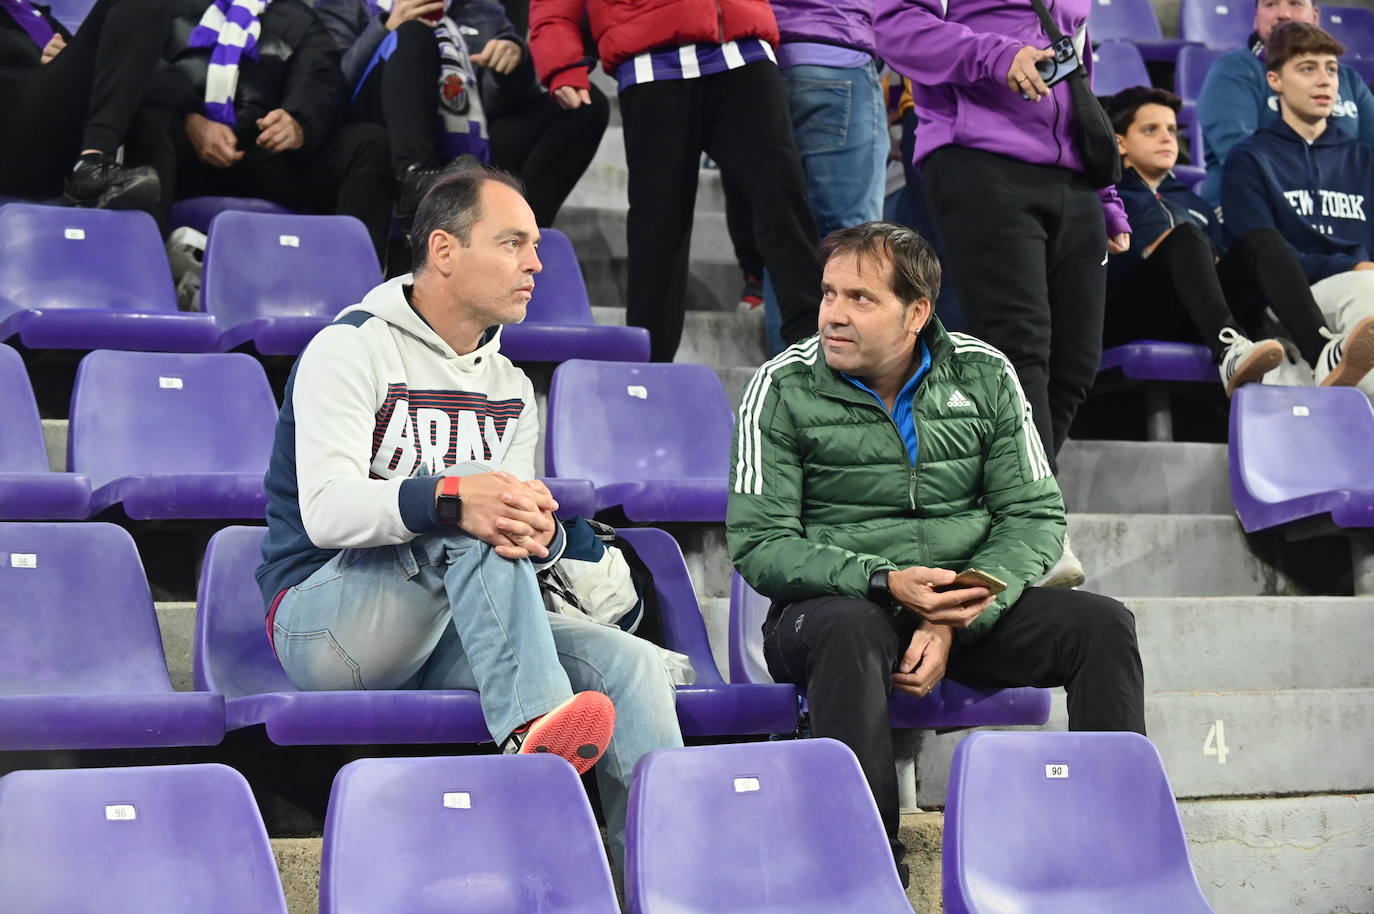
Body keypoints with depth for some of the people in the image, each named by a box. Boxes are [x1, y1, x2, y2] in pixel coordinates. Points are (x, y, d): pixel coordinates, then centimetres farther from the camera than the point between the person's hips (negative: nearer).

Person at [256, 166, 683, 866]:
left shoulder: (510, 389, 17)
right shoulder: (353, 348, -7)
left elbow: (519, 517, 4)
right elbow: (328, 511, -21)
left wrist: (538, 534, -23)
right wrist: (451, 497, -39)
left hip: (450, 631, 6)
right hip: (322, 619, -6)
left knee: (629, 662, -17)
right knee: (468, 520, -33)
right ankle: (533, 726, -44)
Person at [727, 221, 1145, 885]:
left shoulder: (983, 375, 3)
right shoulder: (783, 388, -5)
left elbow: (1034, 516, -1)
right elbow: (758, 545, -9)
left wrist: (958, 621, -17)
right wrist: (884, 582, -23)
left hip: (964, 608, 3)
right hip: (834, 605, -3)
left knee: (1103, 625, -18)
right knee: (850, 631, -38)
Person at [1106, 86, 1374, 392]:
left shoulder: (1193, 203, 36)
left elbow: (1222, 261, 23)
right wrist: (1149, 252, -11)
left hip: (1194, 325, 5)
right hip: (1131, 316, -5)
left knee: (1261, 239, -18)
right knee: (1186, 235, -29)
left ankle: (1322, 351, -46)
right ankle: (1229, 352, -58)